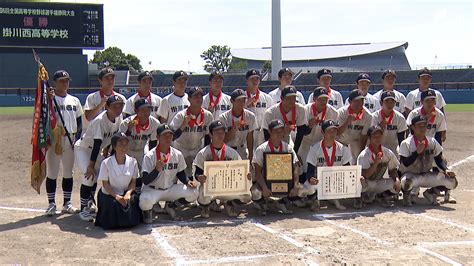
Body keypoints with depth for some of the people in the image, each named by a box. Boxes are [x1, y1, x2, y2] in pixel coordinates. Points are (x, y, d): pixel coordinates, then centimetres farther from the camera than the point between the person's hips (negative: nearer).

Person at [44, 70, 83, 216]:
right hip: (53, 140, -4)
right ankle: (51, 203, 9)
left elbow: (79, 121, 14)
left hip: (70, 140, 4)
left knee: (68, 173, 10)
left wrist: (77, 139, 3)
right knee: (52, 173, 0)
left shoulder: (74, 100, 11)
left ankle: (67, 203, 19)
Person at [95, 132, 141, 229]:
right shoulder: (106, 163, -10)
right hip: (109, 195, -2)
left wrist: (128, 193, -17)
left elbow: (133, 181, 2)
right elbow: (105, 184, -8)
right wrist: (116, 196, -21)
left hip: (126, 193, 3)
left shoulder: (132, 162, -2)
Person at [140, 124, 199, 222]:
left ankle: (171, 205, 11)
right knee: (145, 202, -38)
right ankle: (148, 210, 5)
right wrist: (157, 170, -35)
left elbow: (181, 173, 11)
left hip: (171, 189, 4)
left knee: (193, 193, -18)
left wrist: (188, 181, -10)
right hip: (152, 189, -4)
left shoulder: (177, 154, -1)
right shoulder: (149, 156, -15)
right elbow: (145, 181, -18)